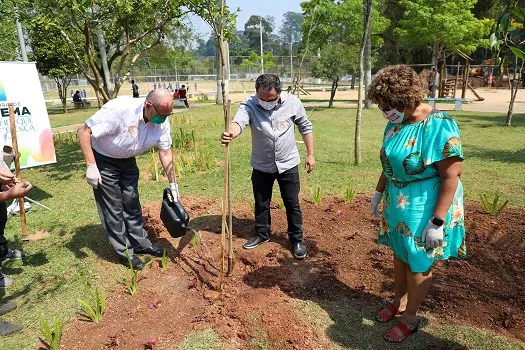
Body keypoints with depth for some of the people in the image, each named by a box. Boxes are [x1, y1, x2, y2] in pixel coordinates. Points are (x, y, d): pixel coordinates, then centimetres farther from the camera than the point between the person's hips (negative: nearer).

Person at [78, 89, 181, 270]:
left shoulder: (162, 122, -16)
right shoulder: (119, 109, -35)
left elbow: (165, 152, -4)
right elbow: (84, 131, -28)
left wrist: (173, 184, -2)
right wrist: (91, 166, -30)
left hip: (127, 160, 6)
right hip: (103, 160, -5)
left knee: (132, 203, 14)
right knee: (113, 207, 0)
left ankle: (140, 242, 29)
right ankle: (125, 251, 14)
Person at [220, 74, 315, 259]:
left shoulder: (293, 102, -12)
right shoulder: (249, 104, -16)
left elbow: (305, 127, 0)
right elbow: (239, 122, -36)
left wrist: (310, 154, 0)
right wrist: (230, 133, -60)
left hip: (288, 164, -1)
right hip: (261, 166, 1)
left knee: (292, 204, 8)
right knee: (261, 204, 16)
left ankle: (296, 240, 26)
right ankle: (262, 234, 38)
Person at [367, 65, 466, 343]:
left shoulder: (440, 126, -23)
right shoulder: (395, 123, -1)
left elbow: (451, 176, -22)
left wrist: (438, 221, -22)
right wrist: (378, 193, 16)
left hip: (425, 208, -7)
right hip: (397, 204, 7)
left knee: (418, 264, 11)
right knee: (399, 254, 21)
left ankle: (410, 318, 32)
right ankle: (399, 302, 44)